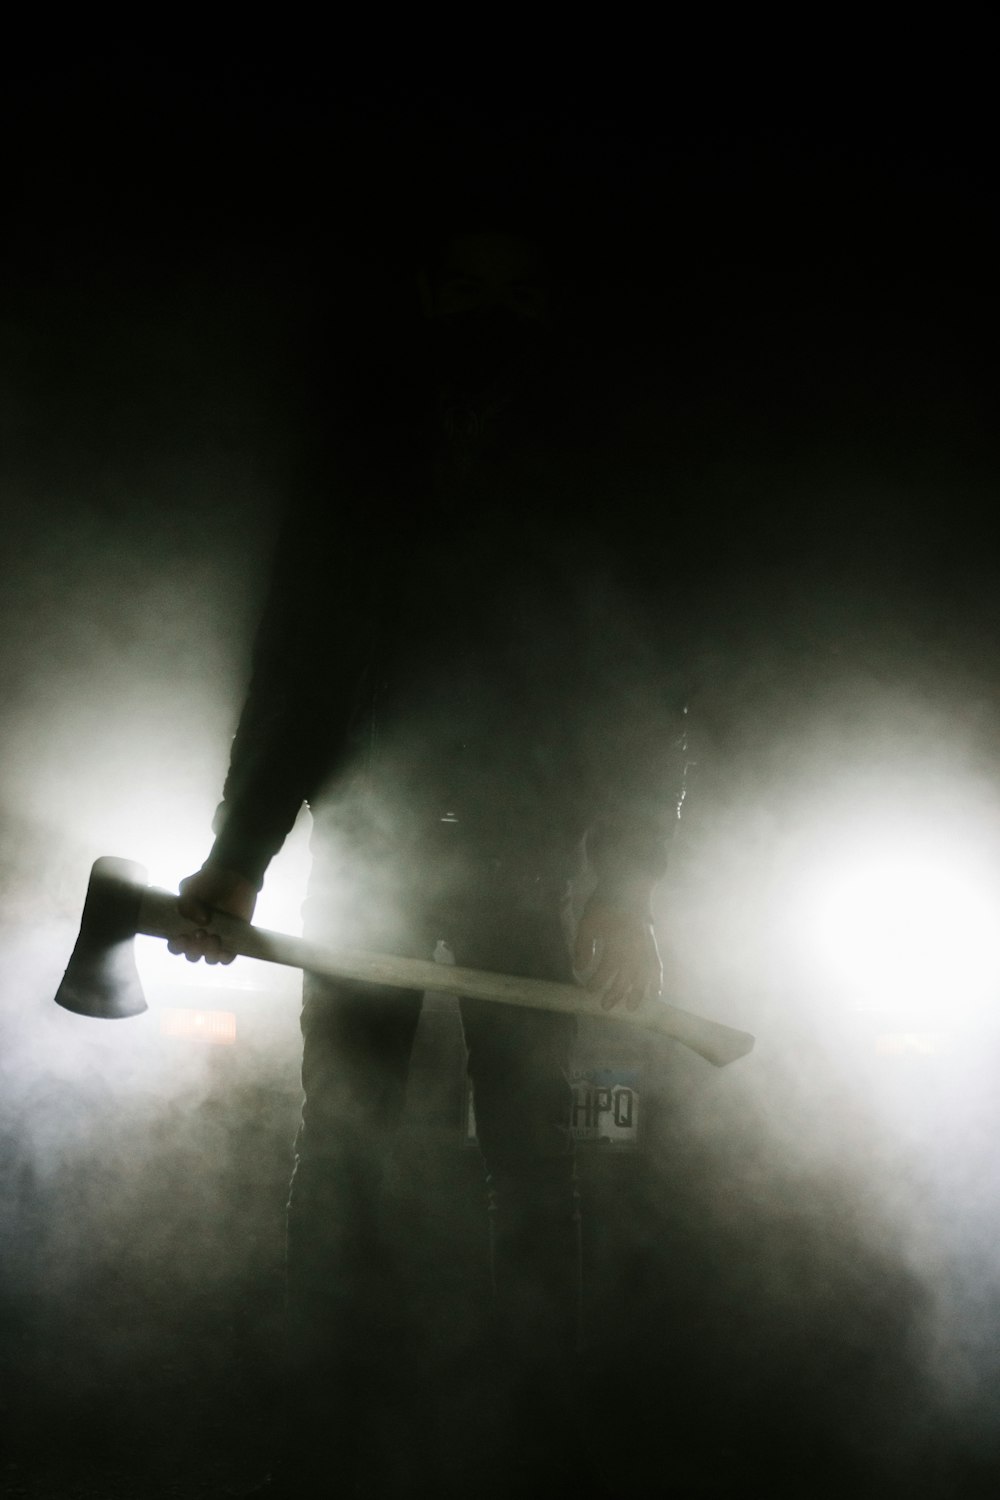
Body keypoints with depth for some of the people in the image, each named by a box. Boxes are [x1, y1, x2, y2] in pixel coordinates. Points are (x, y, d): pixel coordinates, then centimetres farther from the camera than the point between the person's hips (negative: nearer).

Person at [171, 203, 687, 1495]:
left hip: (526, 867, -1)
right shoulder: (351, 488, 12)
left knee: (532, 1163, 1)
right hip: (366, 853, 2)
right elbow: (288, 675, 10)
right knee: (335, 1159, 1)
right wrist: (238, 853, 1)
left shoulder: (580, 511, 7)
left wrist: (623, 887, -7)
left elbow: (642, 702, 3)